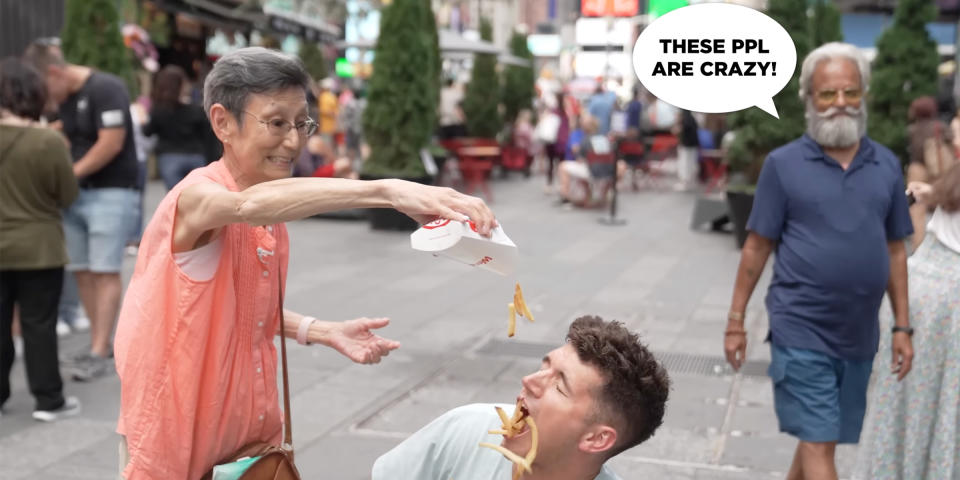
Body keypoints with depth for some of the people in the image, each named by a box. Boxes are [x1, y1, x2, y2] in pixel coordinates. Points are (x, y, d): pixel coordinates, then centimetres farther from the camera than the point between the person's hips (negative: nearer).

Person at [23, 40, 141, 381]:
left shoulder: (106, 89, -12)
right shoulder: (64, 97, 15)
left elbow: (111, 143, -18)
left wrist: (71, 174, -13)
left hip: (111, 192, -8)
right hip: (76, 193, 8)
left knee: (104, 272, -8)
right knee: (82, 271, 6)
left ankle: (99, 353, -7)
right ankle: (100, 343, 15)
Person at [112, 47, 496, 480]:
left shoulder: (273, 217, 3)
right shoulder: (197, 196, -21)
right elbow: (250, 204, -44)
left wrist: (325, 332, -5)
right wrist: (387, 190, -53)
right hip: (176, 436, -6)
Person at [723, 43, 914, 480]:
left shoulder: (887, 165, 6)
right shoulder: (783, 164, -5)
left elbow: (895, 251, 11)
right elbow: (756, 248, -2)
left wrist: (902, 327, 9)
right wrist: (735, 321, -2)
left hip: (859, 334, 4)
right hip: (801, 331, -4)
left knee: (822, 438, 16)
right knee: (819, 445, -3)